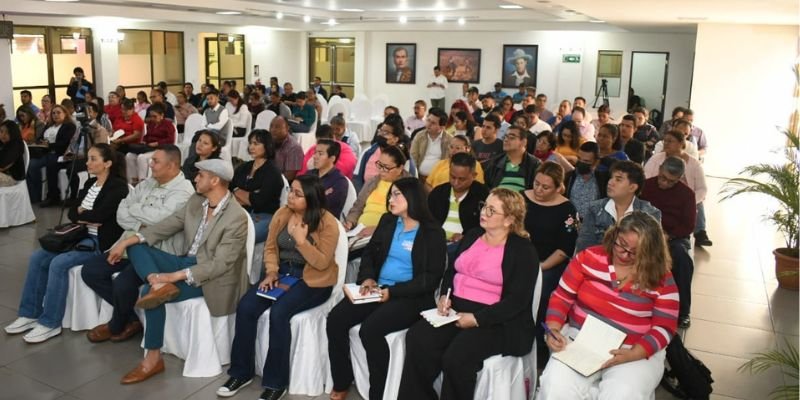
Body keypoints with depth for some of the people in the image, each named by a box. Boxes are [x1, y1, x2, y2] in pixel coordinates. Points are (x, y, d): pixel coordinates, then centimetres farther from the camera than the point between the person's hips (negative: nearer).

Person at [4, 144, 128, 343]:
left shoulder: (118, 187, -12)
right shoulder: (90, 183, 15)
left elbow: (98, 216, -21)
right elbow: (71, 212, 12)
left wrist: (80, 214, -3)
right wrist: (85, 217, -9)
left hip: (101, 241, -9)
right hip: (81, 236, 9)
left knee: (59, 263, -25)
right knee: (37, 258, -5)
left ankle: (50, 323, -15)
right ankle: (30, 313, 3)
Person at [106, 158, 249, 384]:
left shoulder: (236, 218, -22)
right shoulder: (195, 201, 2)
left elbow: (220, 264, -25)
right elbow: (168, 226, 6)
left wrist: (174, 276, -29)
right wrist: (127, 241, -6)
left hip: (210, 277, -8)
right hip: (186, 261, 8)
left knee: (151, 292, -22)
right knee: (136, 247, -5)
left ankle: (153, 358, -8)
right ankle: (160, 285, -29)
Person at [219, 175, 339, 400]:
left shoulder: (327, 223, -13)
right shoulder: (282, 214, 3)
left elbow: (322, 263, -15)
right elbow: (270, 247, 8)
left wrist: (301, 241, -25)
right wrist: (271, 271, -8)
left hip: (312, 280, -5)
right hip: (282, 272, 6)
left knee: (279, 312, -30)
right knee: (245, 307, -17)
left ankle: (276, 382, -14)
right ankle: (241, 372, 0)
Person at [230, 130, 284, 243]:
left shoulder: (272, 172, -2)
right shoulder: (243, 168, 18)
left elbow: (258, 201, -12)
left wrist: (239, 193, 3)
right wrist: (250, 197, -6)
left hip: (264, 217, -5)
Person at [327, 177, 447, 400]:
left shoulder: (433, 232, -7)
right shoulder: (387, 221, 12)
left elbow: (432, 277, -11)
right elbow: (369, 252, 16)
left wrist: (393, 292, -18)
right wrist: (367, 277, -6)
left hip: (410, 297, -6)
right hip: (378, 289, 6)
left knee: (370, 329, -29)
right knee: (336, 319, -14)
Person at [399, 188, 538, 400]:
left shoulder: (523, 250, -5)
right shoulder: (472, 236, 15)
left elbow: (517, 301, -12)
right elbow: (451, 271, 22)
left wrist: (476, 319, -19)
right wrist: (444, 296, 1)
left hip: (496, 321, -5)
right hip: (456, 310, 6)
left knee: (456, 357, -30)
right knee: (417, 338, -21)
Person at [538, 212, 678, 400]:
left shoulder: (661, 279, -4)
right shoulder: (589, 258, -1)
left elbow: (664, 328, -2)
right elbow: (561, 298, 3)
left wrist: (633, 354, -17)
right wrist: (553, 329, -13)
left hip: (638, 351, 0)